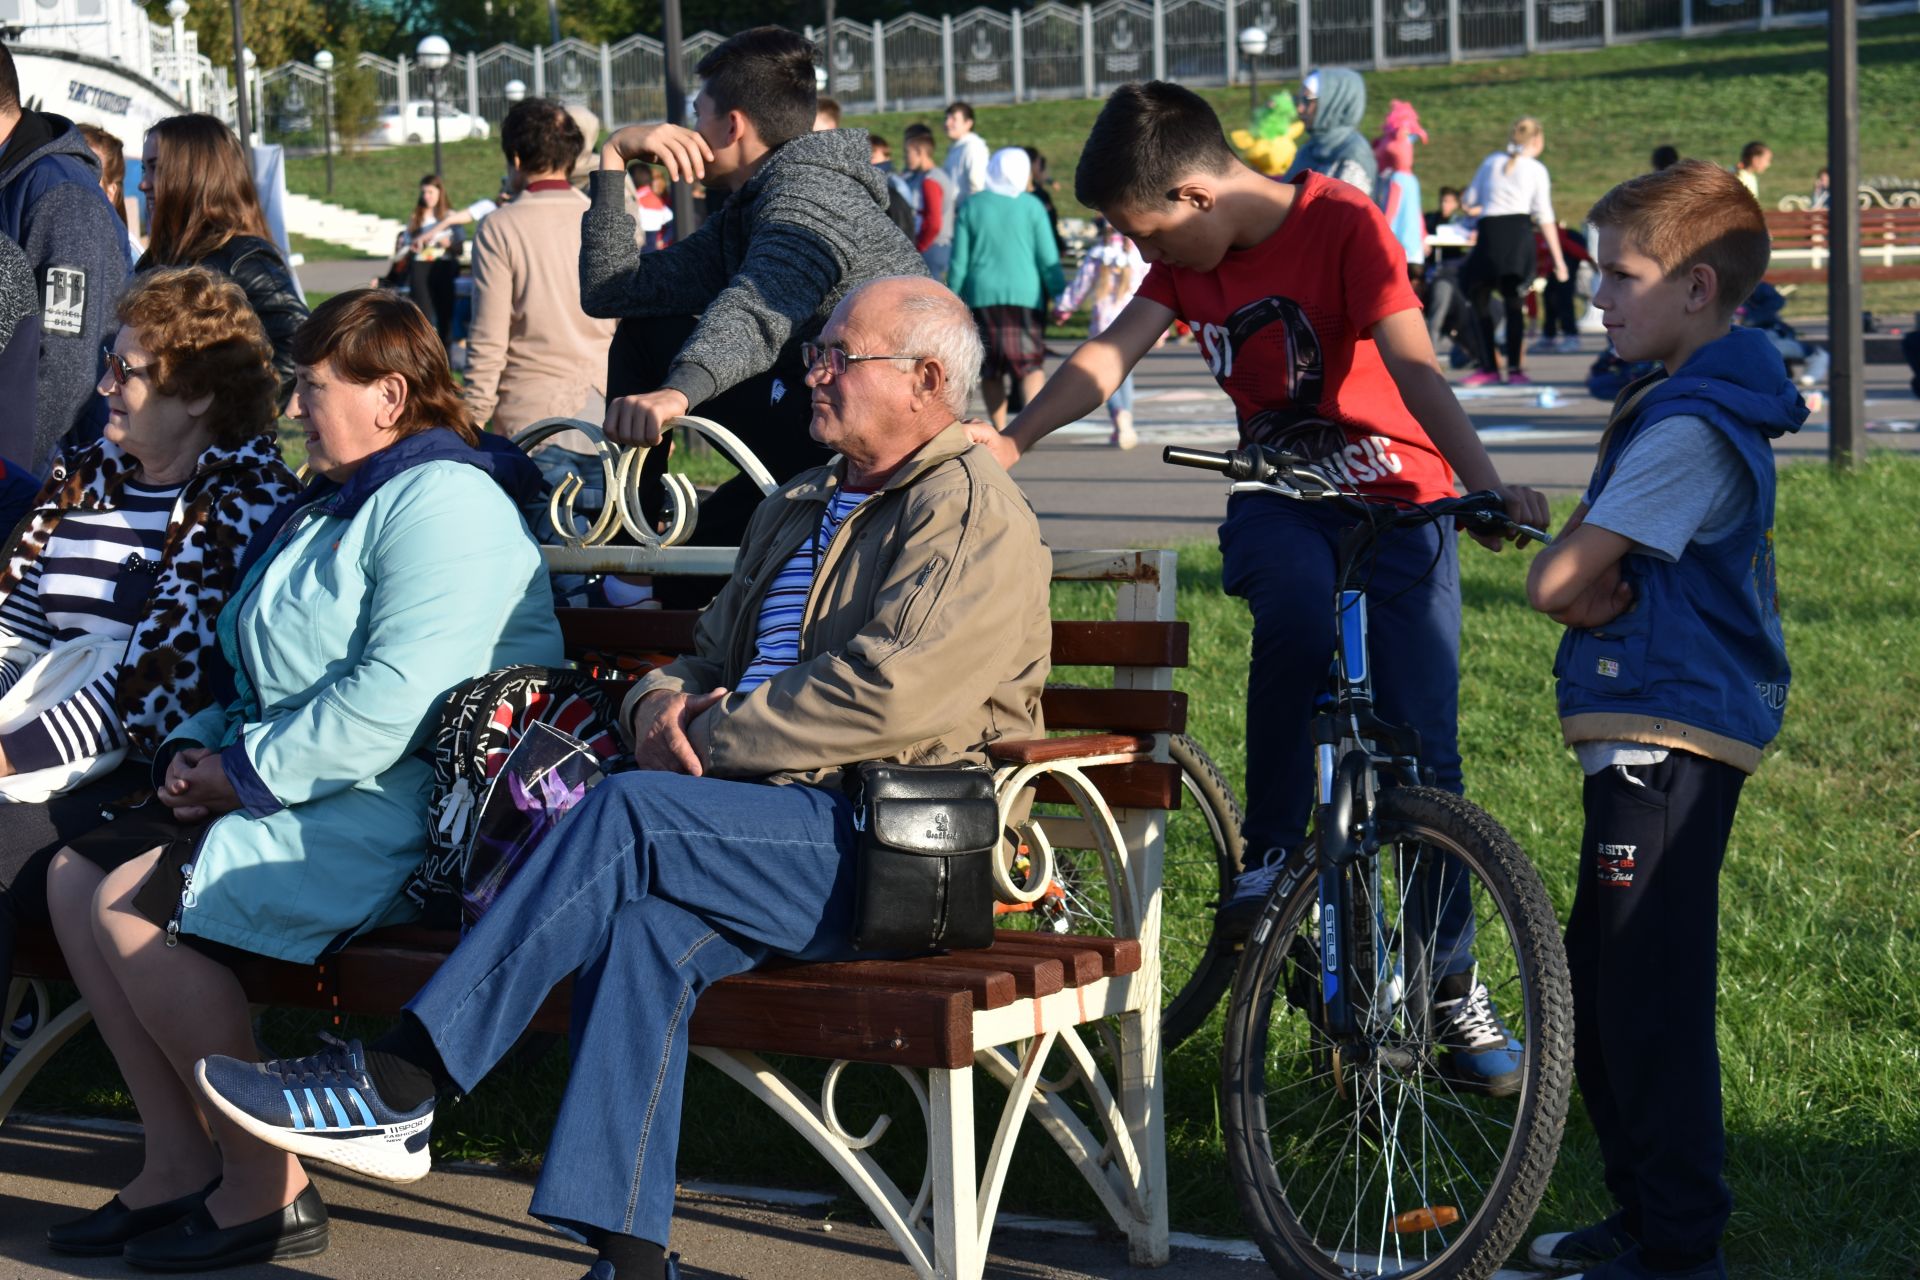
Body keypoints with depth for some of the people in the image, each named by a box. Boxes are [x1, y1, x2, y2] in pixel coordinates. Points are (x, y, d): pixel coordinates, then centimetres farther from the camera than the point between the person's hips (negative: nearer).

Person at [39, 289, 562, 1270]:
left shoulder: (445, 502, -13)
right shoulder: (332, 506, 22)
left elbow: (391, 700, -24)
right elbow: (271, 683, 27)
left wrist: (248, 774, -17)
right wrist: (198, 747, 7)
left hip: (406, 811, -11)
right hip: (304, 786, 11)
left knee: (137, 904, -21)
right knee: (78, 871, 0)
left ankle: (268, 1190, -12)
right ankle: (179, 1162, 0)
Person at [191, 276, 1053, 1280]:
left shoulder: (974, 517, -3)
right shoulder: (803, 507, 27)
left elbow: (889, 695, -17)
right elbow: (710, 657, 29)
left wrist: (707, 740, -11)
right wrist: (665, 704, 4)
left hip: (891, 851, -7)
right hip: (780, 834, 7)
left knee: (629, 814, -28)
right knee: (643, 925, -26)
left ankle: (394, 1084, -26)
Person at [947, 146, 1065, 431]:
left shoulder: (971, 207, 3)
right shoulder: (1032, 207, -2)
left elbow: (959, 260, 4)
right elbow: (1048, 258, -2)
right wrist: (1061, 296, 4)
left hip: (982, 294, 2)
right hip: (1025, 294, -1)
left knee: (990, 366, 10)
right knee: (1031, 361, 0)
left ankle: (999, 430, 13)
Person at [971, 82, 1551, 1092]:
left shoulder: (1342, 222, -15)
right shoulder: (1188, 255, 1)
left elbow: (1415, 371, -25)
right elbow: (1109, 355, -12)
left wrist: (1487, 486, -39)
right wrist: (1010, 441, -29)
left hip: (1396, 499, -3)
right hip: (1281, 503, 3)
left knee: (1423, 749, -7)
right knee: (1296, 599, -34)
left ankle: (1453, 985, 8)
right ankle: (1274, 849, -21)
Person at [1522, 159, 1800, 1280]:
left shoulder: (1691, 429, -18)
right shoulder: (1708, 405, 15)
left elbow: (1559, 579, -22)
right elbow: (1595, 579, 14)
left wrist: (1594, 593, -2)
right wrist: (1608, 592, -8)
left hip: (1667, 744, -11)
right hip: (1654, 734, 11)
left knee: (1648, 1000, -5)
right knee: (1601, 997, 18)